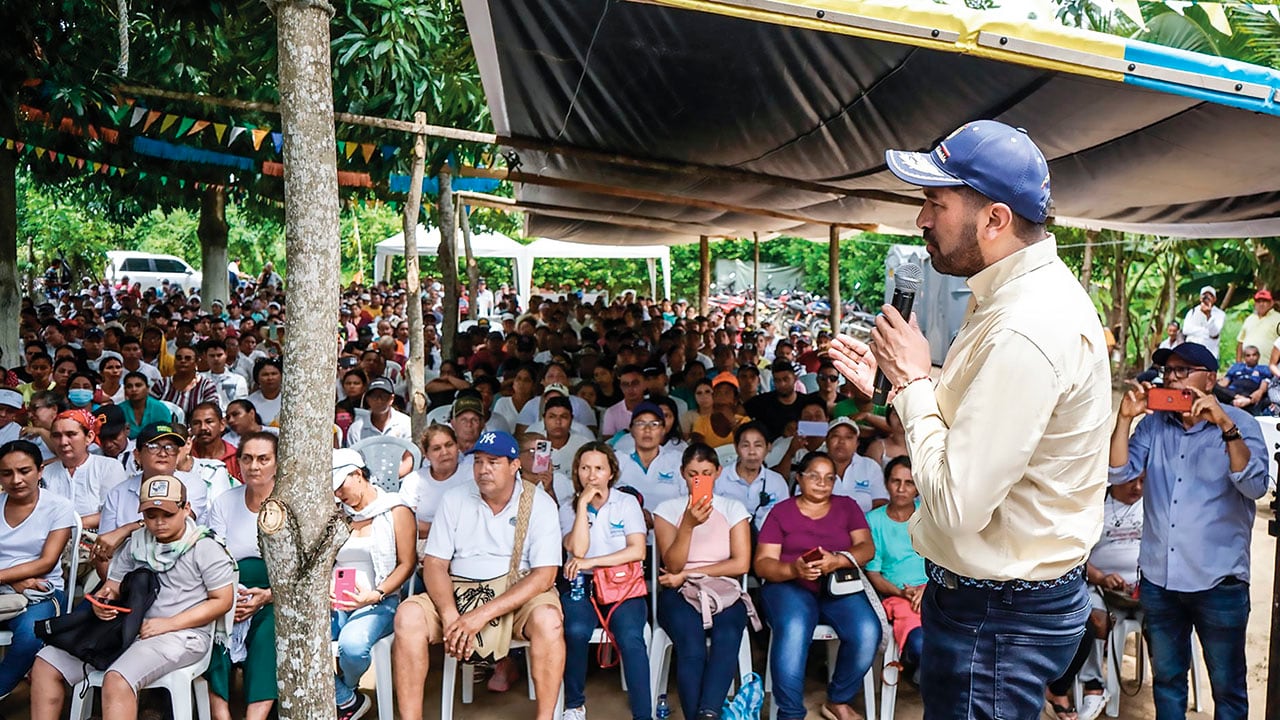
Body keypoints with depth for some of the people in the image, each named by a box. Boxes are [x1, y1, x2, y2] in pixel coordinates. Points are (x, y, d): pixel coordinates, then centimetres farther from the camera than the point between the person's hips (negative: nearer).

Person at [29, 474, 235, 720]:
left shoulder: (205, 547, -6)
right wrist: (102, 599, -8)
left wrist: (169, 624, -14)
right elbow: (114, 584, 18)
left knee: (117, 681, -33)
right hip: (132, 626, 7)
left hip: (183, 634, -7)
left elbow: (222, 601, -7)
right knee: (46, 664, -1)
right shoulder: (137, 543, 12)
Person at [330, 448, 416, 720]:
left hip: (379, 603, -4)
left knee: (352, 644, -35)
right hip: (336, 603, 4)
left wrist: (376, 594, -15)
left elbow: (407, 564, -1)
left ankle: (346, 689, 4)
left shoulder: (396, 511, 3)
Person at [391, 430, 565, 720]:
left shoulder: (539, 504, -5)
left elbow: (544, 575, -13)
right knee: (408, 615, -24)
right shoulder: (454, 500, 4)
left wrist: (483, 614, -23)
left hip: (518, 595, -2)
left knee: (548, 618, -34)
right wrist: (451, 617, -21)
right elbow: (434, 564, -1)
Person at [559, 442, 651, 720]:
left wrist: (590, 562, -13)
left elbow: (637, 551, -6)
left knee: (630, 637, -31)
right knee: (575, 631, -31)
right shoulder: (568, 508, 8)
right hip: (582, 585, 1)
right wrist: (583, 503, -10)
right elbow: (578, 550, -10)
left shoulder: (627, 502, 6)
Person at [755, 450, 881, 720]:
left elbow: (867, 547, 3)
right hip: (789, 586, -2)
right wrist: (793, 569, -21)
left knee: (867, 631, -28)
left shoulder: (847, 507, 16)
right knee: (794, 630, -36)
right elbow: (762, 563, 1)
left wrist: (837, 560, -19)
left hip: (839, 588, 3)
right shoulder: (781, 512, 9)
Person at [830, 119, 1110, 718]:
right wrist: (894, 385, 6)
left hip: (997, 621, -10)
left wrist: (913, 380, -20)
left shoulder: (1027, 332, -30)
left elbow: (956, 505, -30)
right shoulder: (1023, 292, 5)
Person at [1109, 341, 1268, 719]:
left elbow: (1255, 487, -18)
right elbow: (1118, 473, -3)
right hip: (1158, 579, 3)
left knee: (1227, 687, 9)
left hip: (1219, 582, -3)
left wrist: (1225, 426, -26)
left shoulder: (1240, 423, -4)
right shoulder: (1153, 424, 5)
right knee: (1166, 679, 16)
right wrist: (1124, 419, -12)